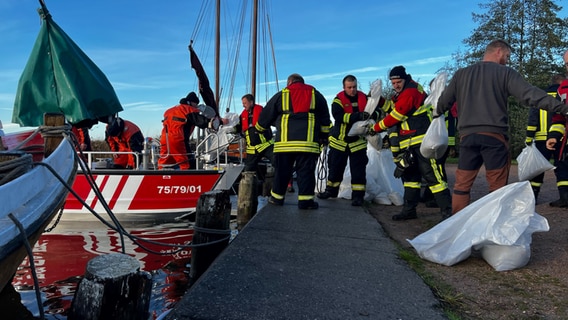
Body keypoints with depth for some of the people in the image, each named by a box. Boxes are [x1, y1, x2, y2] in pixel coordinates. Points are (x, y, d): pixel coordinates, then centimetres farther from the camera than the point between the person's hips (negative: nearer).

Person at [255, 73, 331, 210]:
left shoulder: (280, 95, 12)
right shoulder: (316, 95, 16)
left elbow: (266, 115, 20)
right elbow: (325, 119, 18)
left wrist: (259, 129, 36)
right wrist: (324, 136, 25)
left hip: (284, 141, 0)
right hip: (308, 142, 0)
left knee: (281, 170, 8)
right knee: (306, 171, 0)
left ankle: (277, 197, 17)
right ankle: (306, 200, -2)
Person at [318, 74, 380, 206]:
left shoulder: (364, 98, 0)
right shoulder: (339, 99, -9)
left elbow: (375, 112, 1)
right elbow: (338, 115, -25)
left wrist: (373, 115, -26)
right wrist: (357, 116, -37)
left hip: (358, 140, 1)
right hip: (339, 140, -1)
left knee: (358, 169, -2)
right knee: (335, 166, 11)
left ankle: (358, 195, 6)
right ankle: (331, 190, 29)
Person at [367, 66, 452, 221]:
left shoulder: (410, 91, -15)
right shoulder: (402, 92, 16)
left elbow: (395, 116, -15)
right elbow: (393, 108, 24)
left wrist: (375, 128, -6)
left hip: (422, 140, -10)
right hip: (409, 142, 10)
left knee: (431, 174, -11)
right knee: (410, 174, 14)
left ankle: (448, 210, -6)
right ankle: (409, 209, 22)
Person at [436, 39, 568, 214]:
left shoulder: (461, 74, 14)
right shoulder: (506, 73, 3)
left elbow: (443, 103, 17)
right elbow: (530, 94, -9)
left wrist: (436, 114, 38)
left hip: (467, 135, 3)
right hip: (494, 135, -3)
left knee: (462, 184, 7)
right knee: (497, 185, 5)